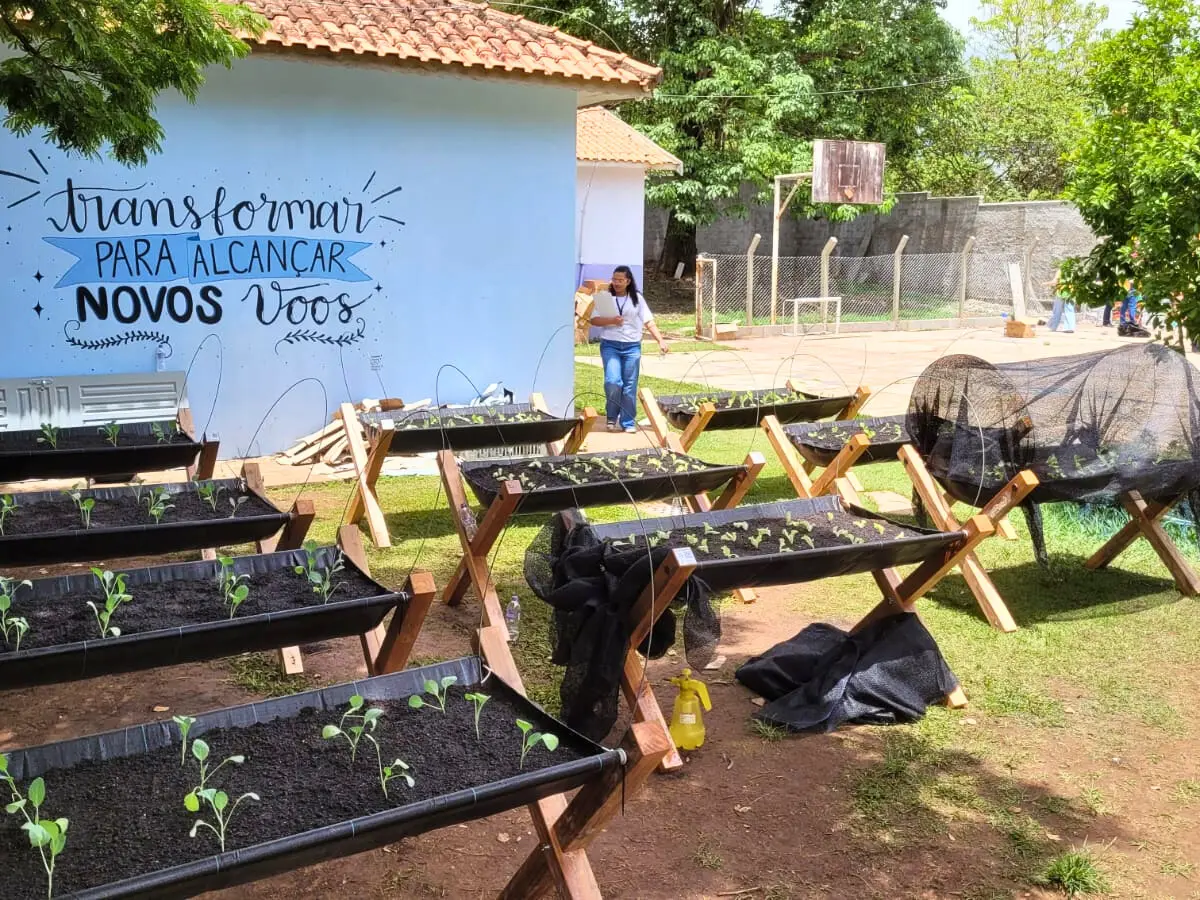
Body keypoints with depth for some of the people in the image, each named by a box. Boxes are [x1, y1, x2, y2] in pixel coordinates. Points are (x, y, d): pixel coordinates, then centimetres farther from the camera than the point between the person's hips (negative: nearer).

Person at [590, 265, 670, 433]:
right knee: (613, 382, -16)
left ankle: (628, 423, 12)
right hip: (610, 345, -1)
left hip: (632, 346, 2)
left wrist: (661, 341, -6)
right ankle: (612, 417, 6)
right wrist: (611, 320, -18)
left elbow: (648, 322, 4)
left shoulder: (637, 298, 7)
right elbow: (593, 319, -2)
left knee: (630, 386, 2)